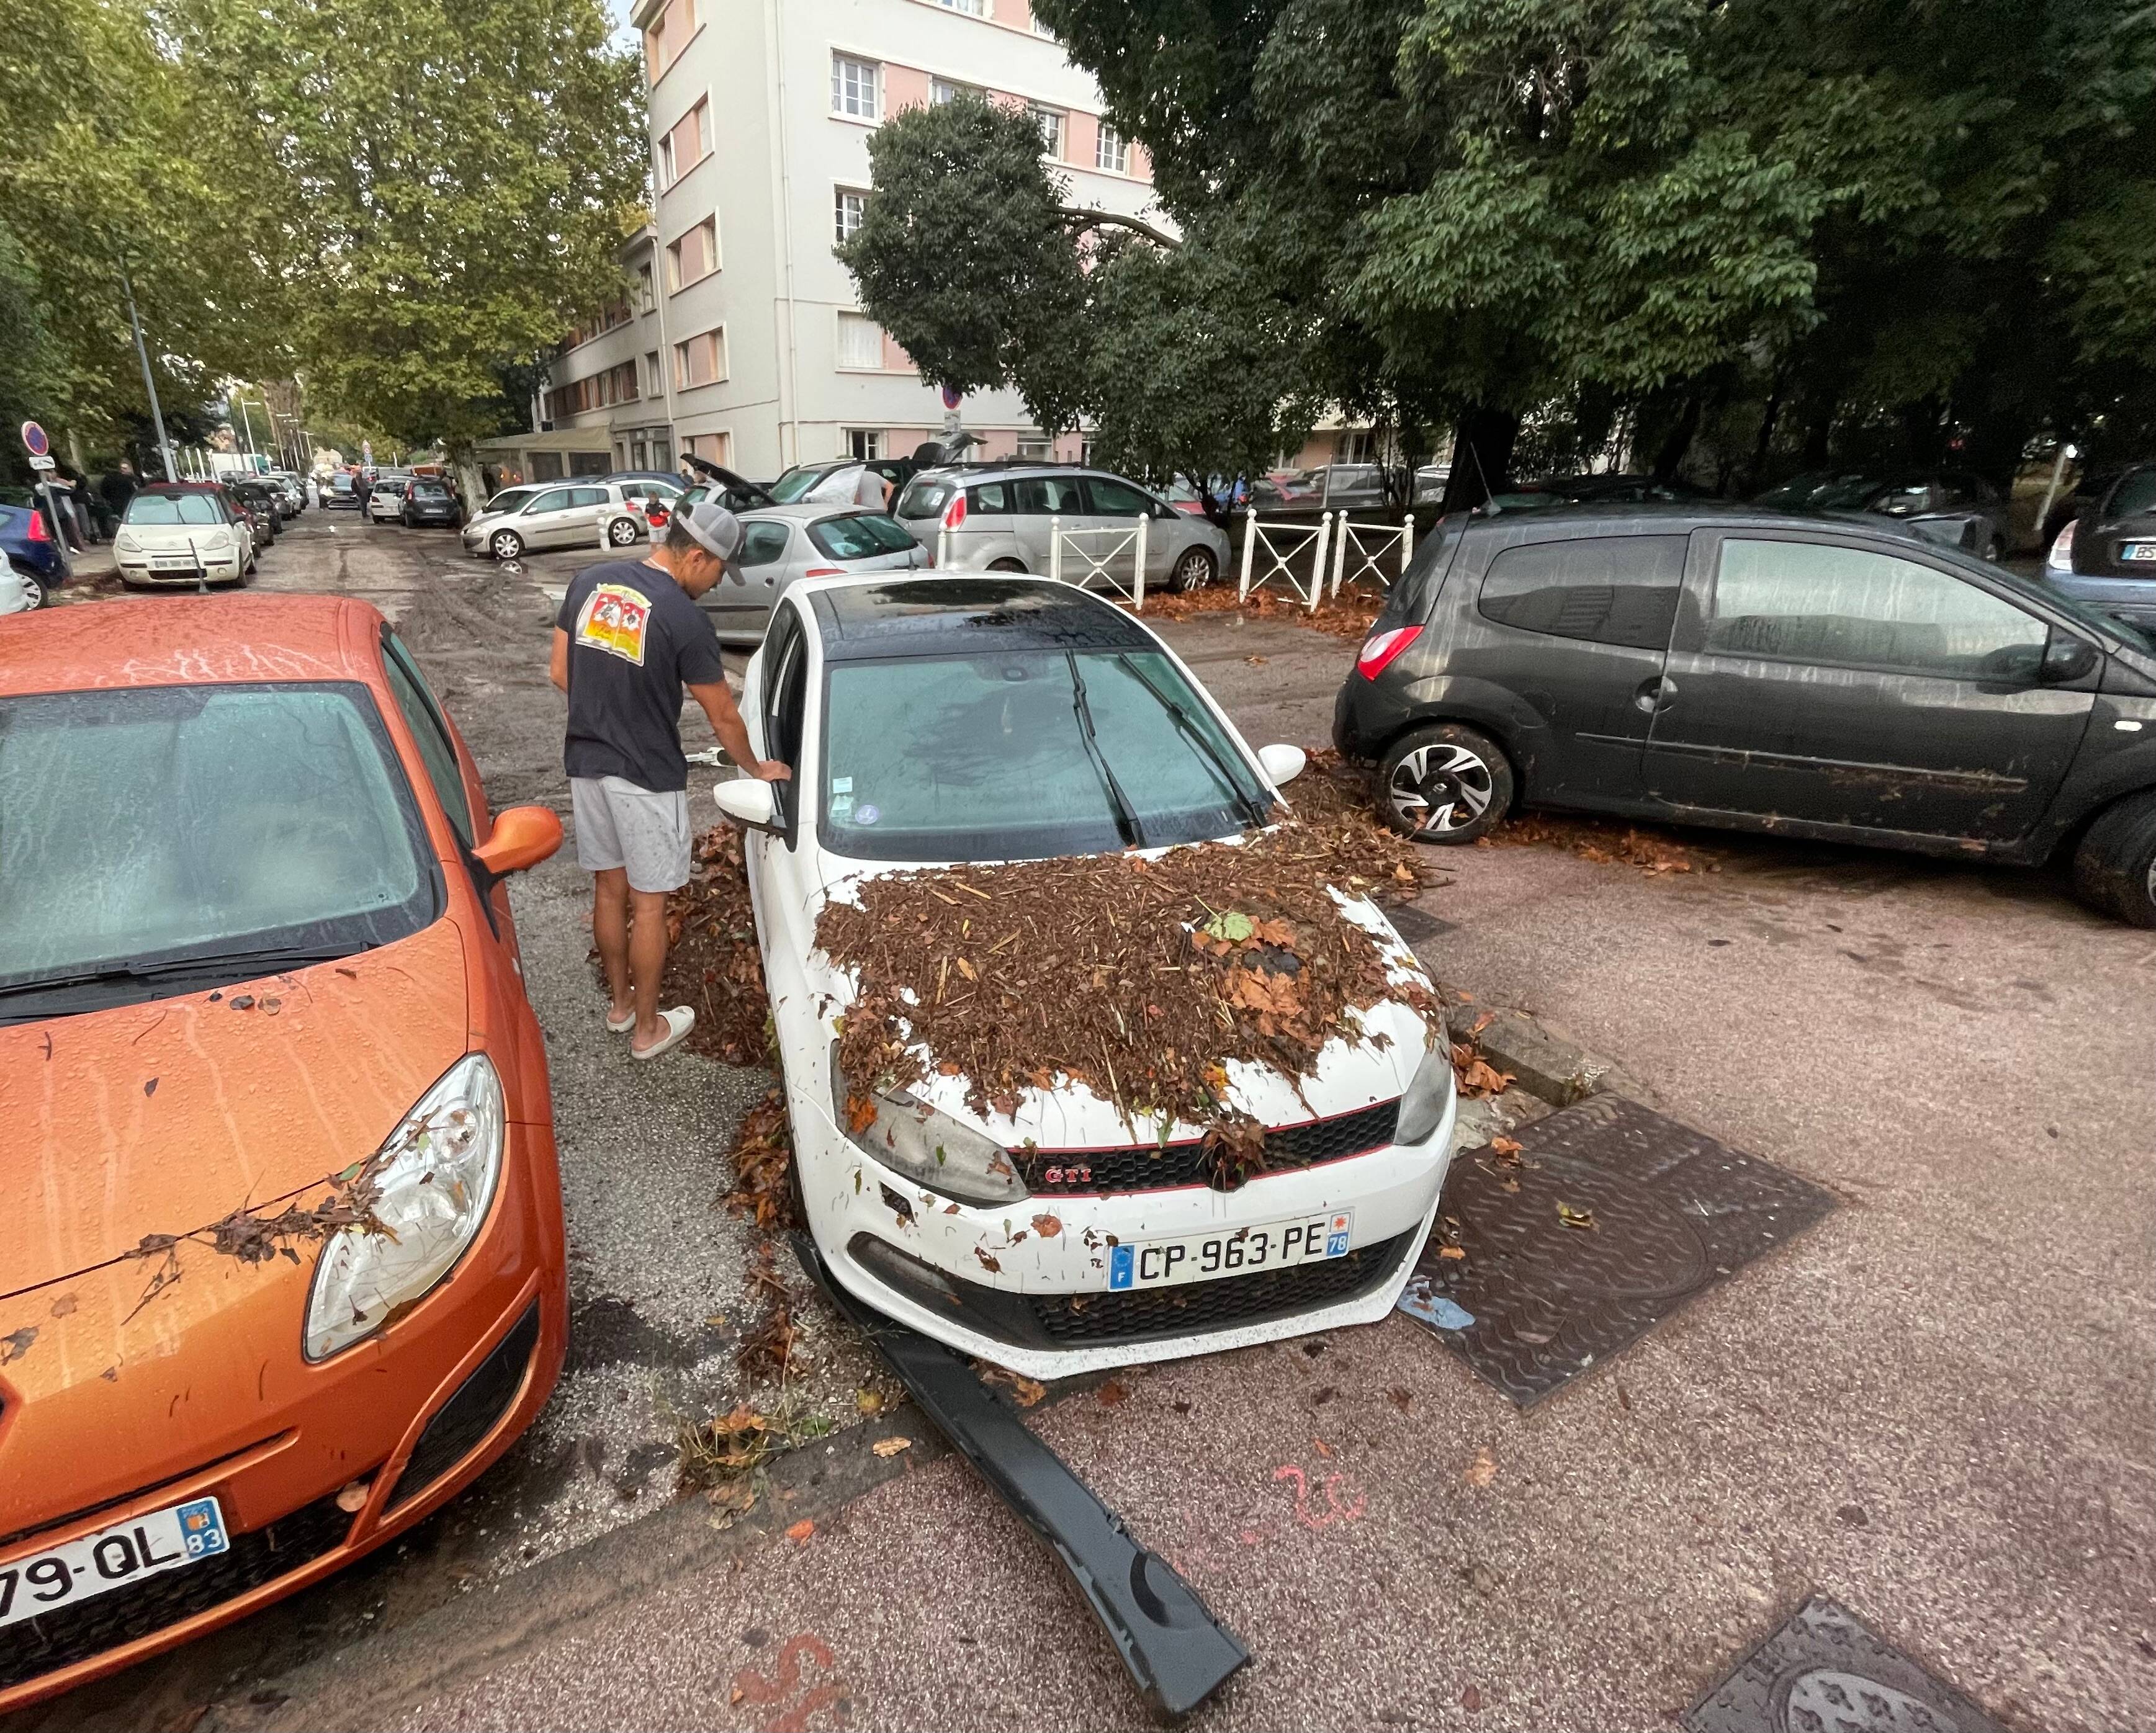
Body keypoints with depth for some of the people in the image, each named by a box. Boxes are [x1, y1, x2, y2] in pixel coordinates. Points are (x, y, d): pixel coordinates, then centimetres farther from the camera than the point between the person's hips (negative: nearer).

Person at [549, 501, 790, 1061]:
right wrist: (758, 769, 8)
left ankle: (619, 1002, 36)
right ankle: (647, 1028, 20)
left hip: (587, 764, 7)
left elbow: (560, 672, 8)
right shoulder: (686, 619, -18)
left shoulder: (589, 582, 1)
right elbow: (723, 717, -9)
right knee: (648, 904, 6)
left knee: (609, 889, 20)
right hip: (647, 778, -7)